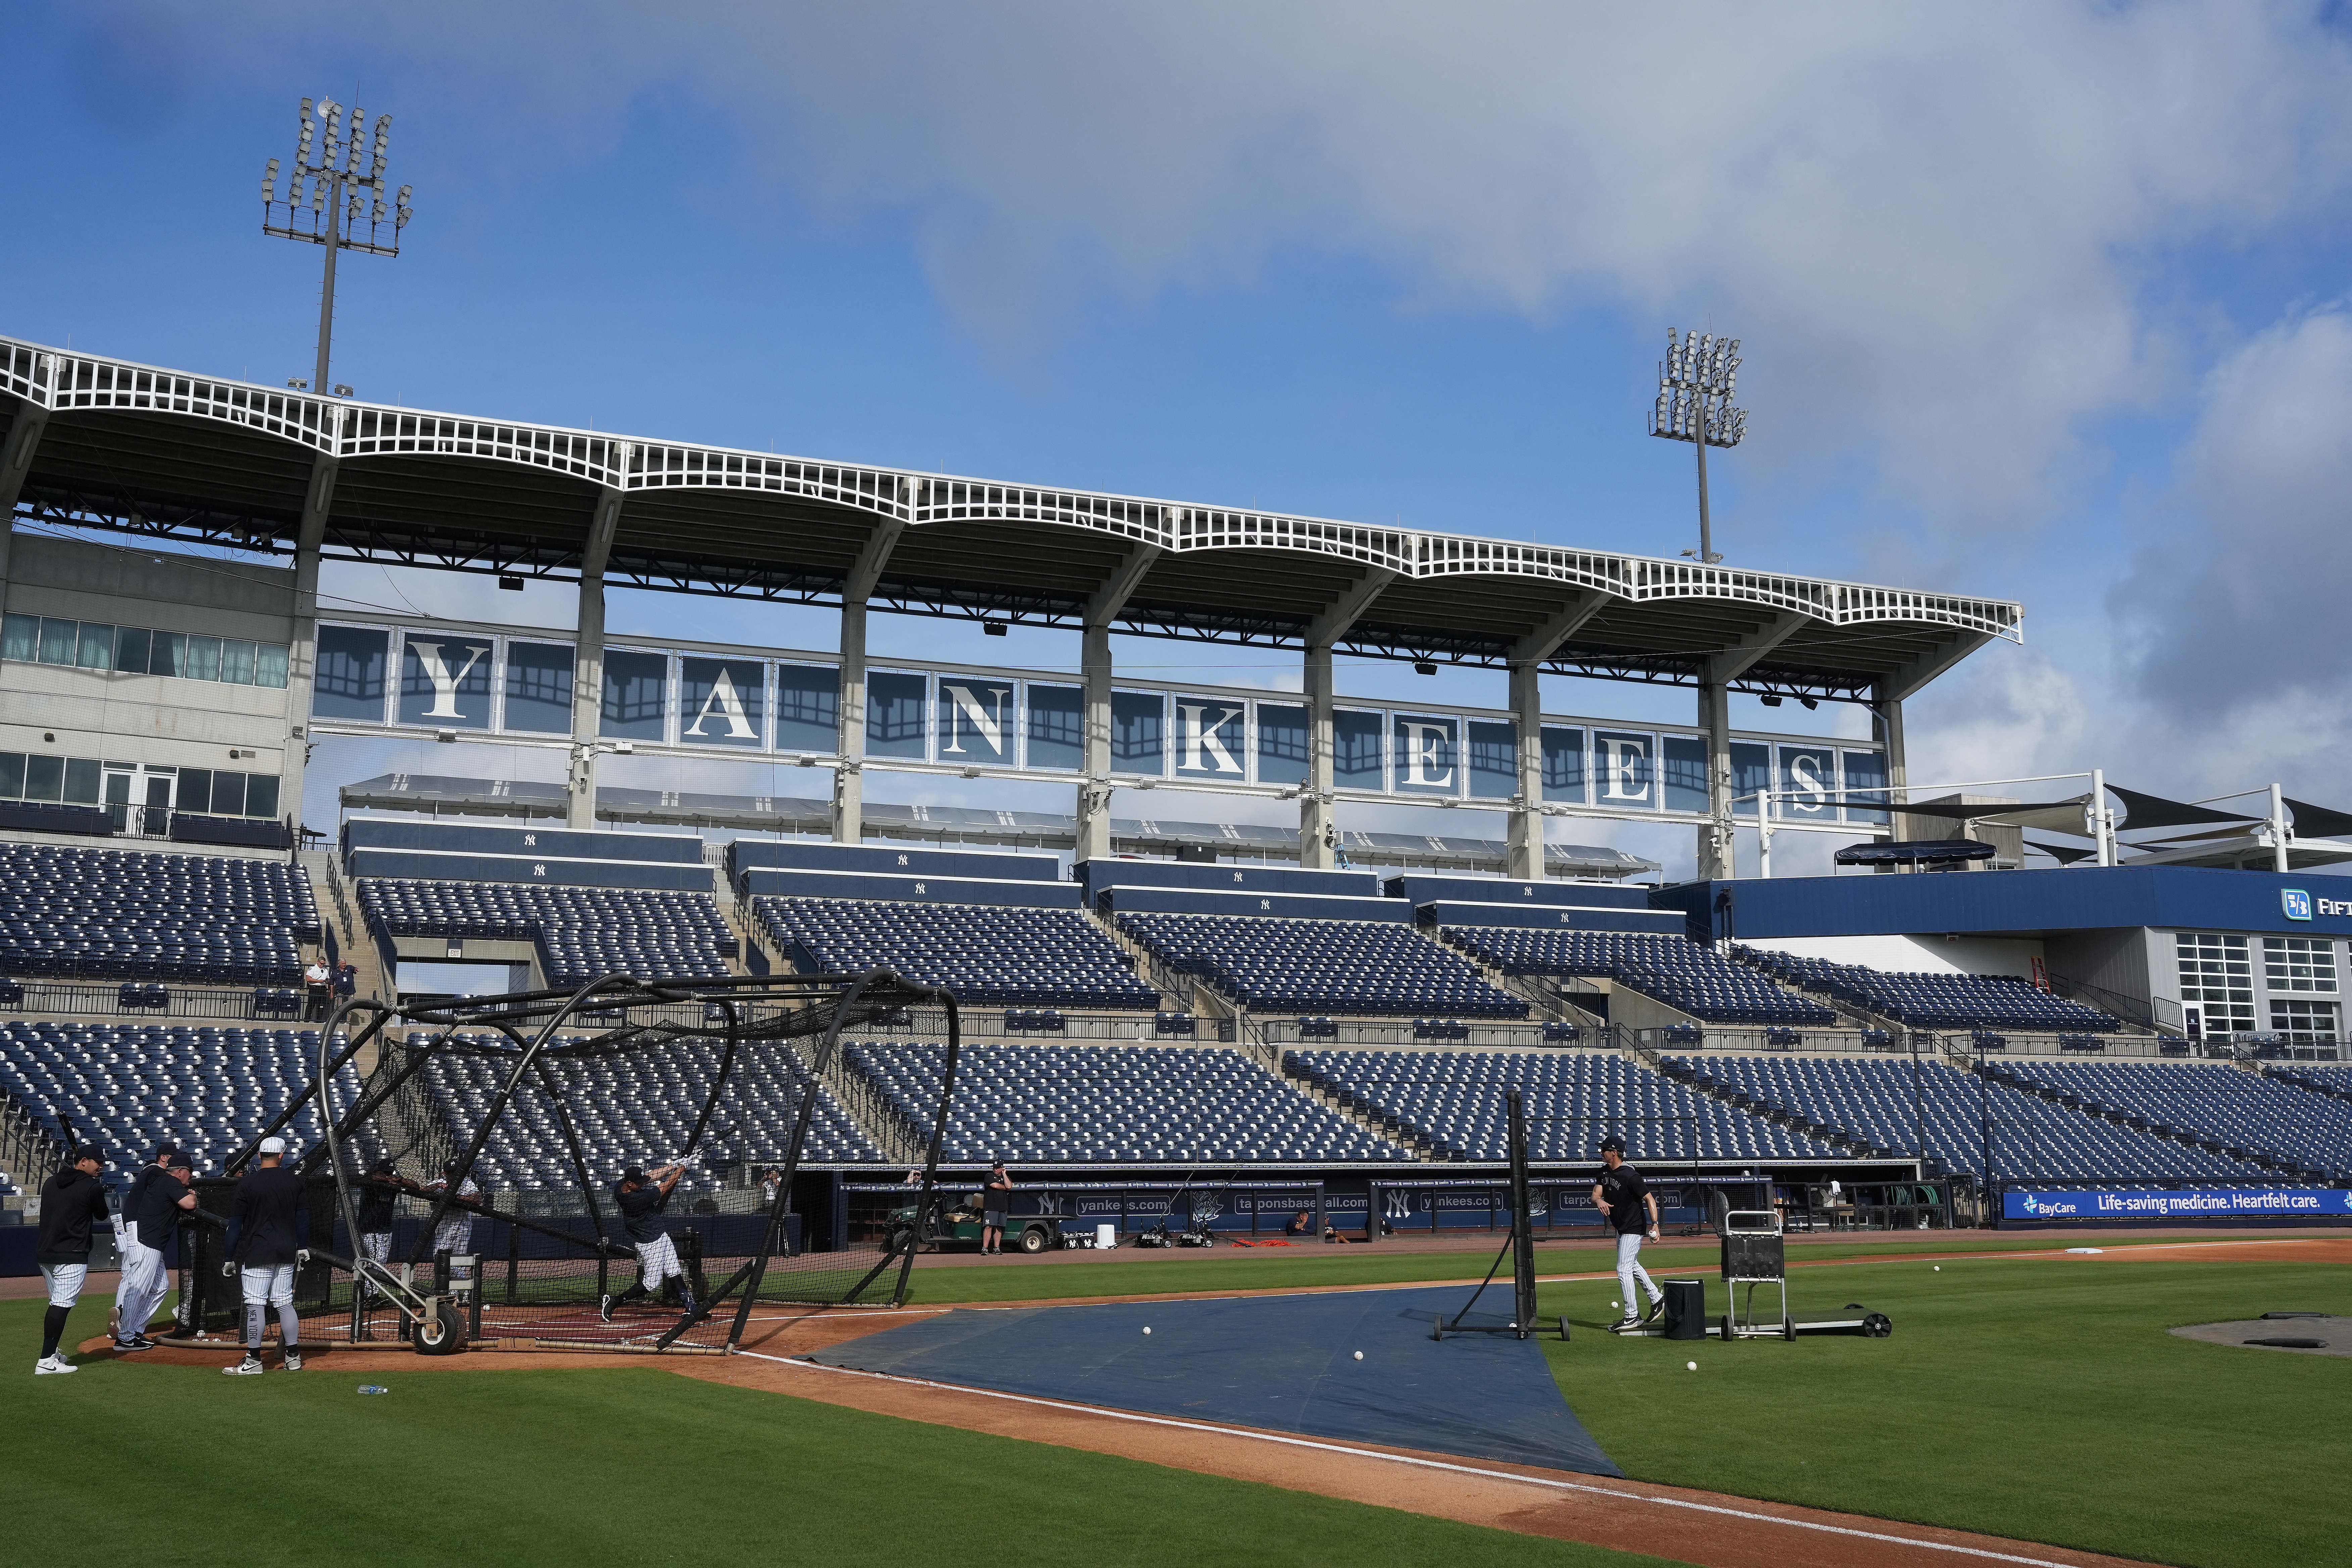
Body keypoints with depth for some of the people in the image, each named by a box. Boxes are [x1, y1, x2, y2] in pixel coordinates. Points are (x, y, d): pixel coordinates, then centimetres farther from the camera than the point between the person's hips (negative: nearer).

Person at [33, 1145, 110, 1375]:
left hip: (44, 1253, 8)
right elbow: (101, 1215, 3)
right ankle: (46, 1361, -15)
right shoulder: (92, 1187, -10)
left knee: (57, 1303, 20)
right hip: (71, 1257, -8)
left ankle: (51, 1353, 24)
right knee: (62, 1305, -10)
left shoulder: (50, 1183, 12)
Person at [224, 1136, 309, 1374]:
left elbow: (235, 1224, -6)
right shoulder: (294, 1181, 4)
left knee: (255, 1305, -2)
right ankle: (293, 1357, 13)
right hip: (286, 1253, 5)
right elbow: (303, 1217, 10)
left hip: (256, 1254, -4)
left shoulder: (248, 1183, -7)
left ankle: (254, 1360, -1)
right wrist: (301, 1247, 21)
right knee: (285, 1303, 10)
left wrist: (230, 1259, -1)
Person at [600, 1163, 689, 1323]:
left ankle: (691, 1308, 16)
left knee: (675, 1274, 11)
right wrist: (680, 1170, -6)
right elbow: (666, 1186, -20)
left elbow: (650, 1176, 0)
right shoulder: (639, 1198, -32)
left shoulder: (619, 1186, -9)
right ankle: (612, 1302, 8)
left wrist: (673, 1166, -4)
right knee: (651, 1284, -1)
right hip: (651, 1244, -9)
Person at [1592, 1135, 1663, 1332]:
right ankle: (1657, 1298, 35)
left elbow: (1650, 1199, -24)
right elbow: (1595, 1194, -4)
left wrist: (1655, 1225, -33)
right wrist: (1599, 1201, -28)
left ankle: (1632, 1317, -4)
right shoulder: (1606, 1173, 3)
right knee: (1632, 1266, 22)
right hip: (1621, 1228, 10)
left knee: (1624, 1270, -9)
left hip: (1634, 1228, -10)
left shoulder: (1630, 1176, -24)